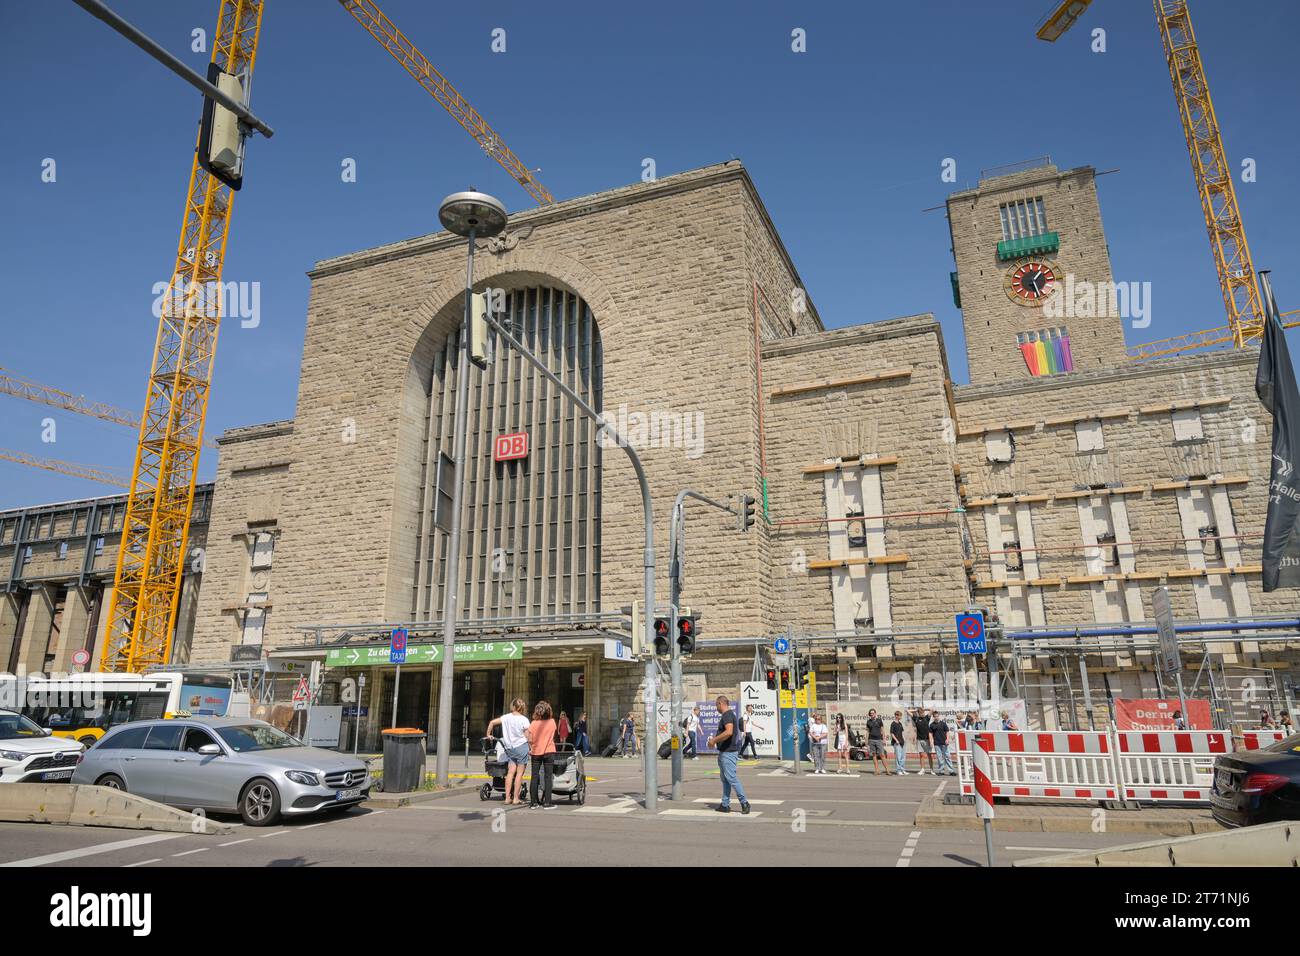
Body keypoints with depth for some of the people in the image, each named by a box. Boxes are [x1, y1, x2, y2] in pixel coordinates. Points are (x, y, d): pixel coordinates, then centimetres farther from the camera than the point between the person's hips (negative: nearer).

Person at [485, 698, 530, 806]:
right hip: (521, 747, -4)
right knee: (519, 773, 2)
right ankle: (516, 799, 3)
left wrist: (488, 735, 18)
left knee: (510, 772, 6)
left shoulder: (506, 717, 2)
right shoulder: (524, 720, -9)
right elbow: (527, 736, -6)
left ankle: (507, 798, 4)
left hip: (509, 747, 4)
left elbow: (492, 722, 5)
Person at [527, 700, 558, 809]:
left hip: (536, 752, 1)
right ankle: (547, 802, 1)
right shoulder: (552, 722, -5)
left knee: (535, 776, 9)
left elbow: (530, 740, -10)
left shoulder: (533, 723, -8)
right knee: (547, 777, 3)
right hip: (548, 751, -1)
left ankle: (533, 802, 12)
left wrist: (530, 749, 5)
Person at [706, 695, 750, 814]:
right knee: (725, 778, 13)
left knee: (731, 778, -9)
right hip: (724, 752, 11)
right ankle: (725, 805, 17)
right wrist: (715, 739, 19)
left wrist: (714, 740, -23)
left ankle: (744, 803, -6)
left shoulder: (727, 715, -16)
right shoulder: (728, 715, 16)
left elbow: (729, 732, -31)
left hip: (728, 752, -11)